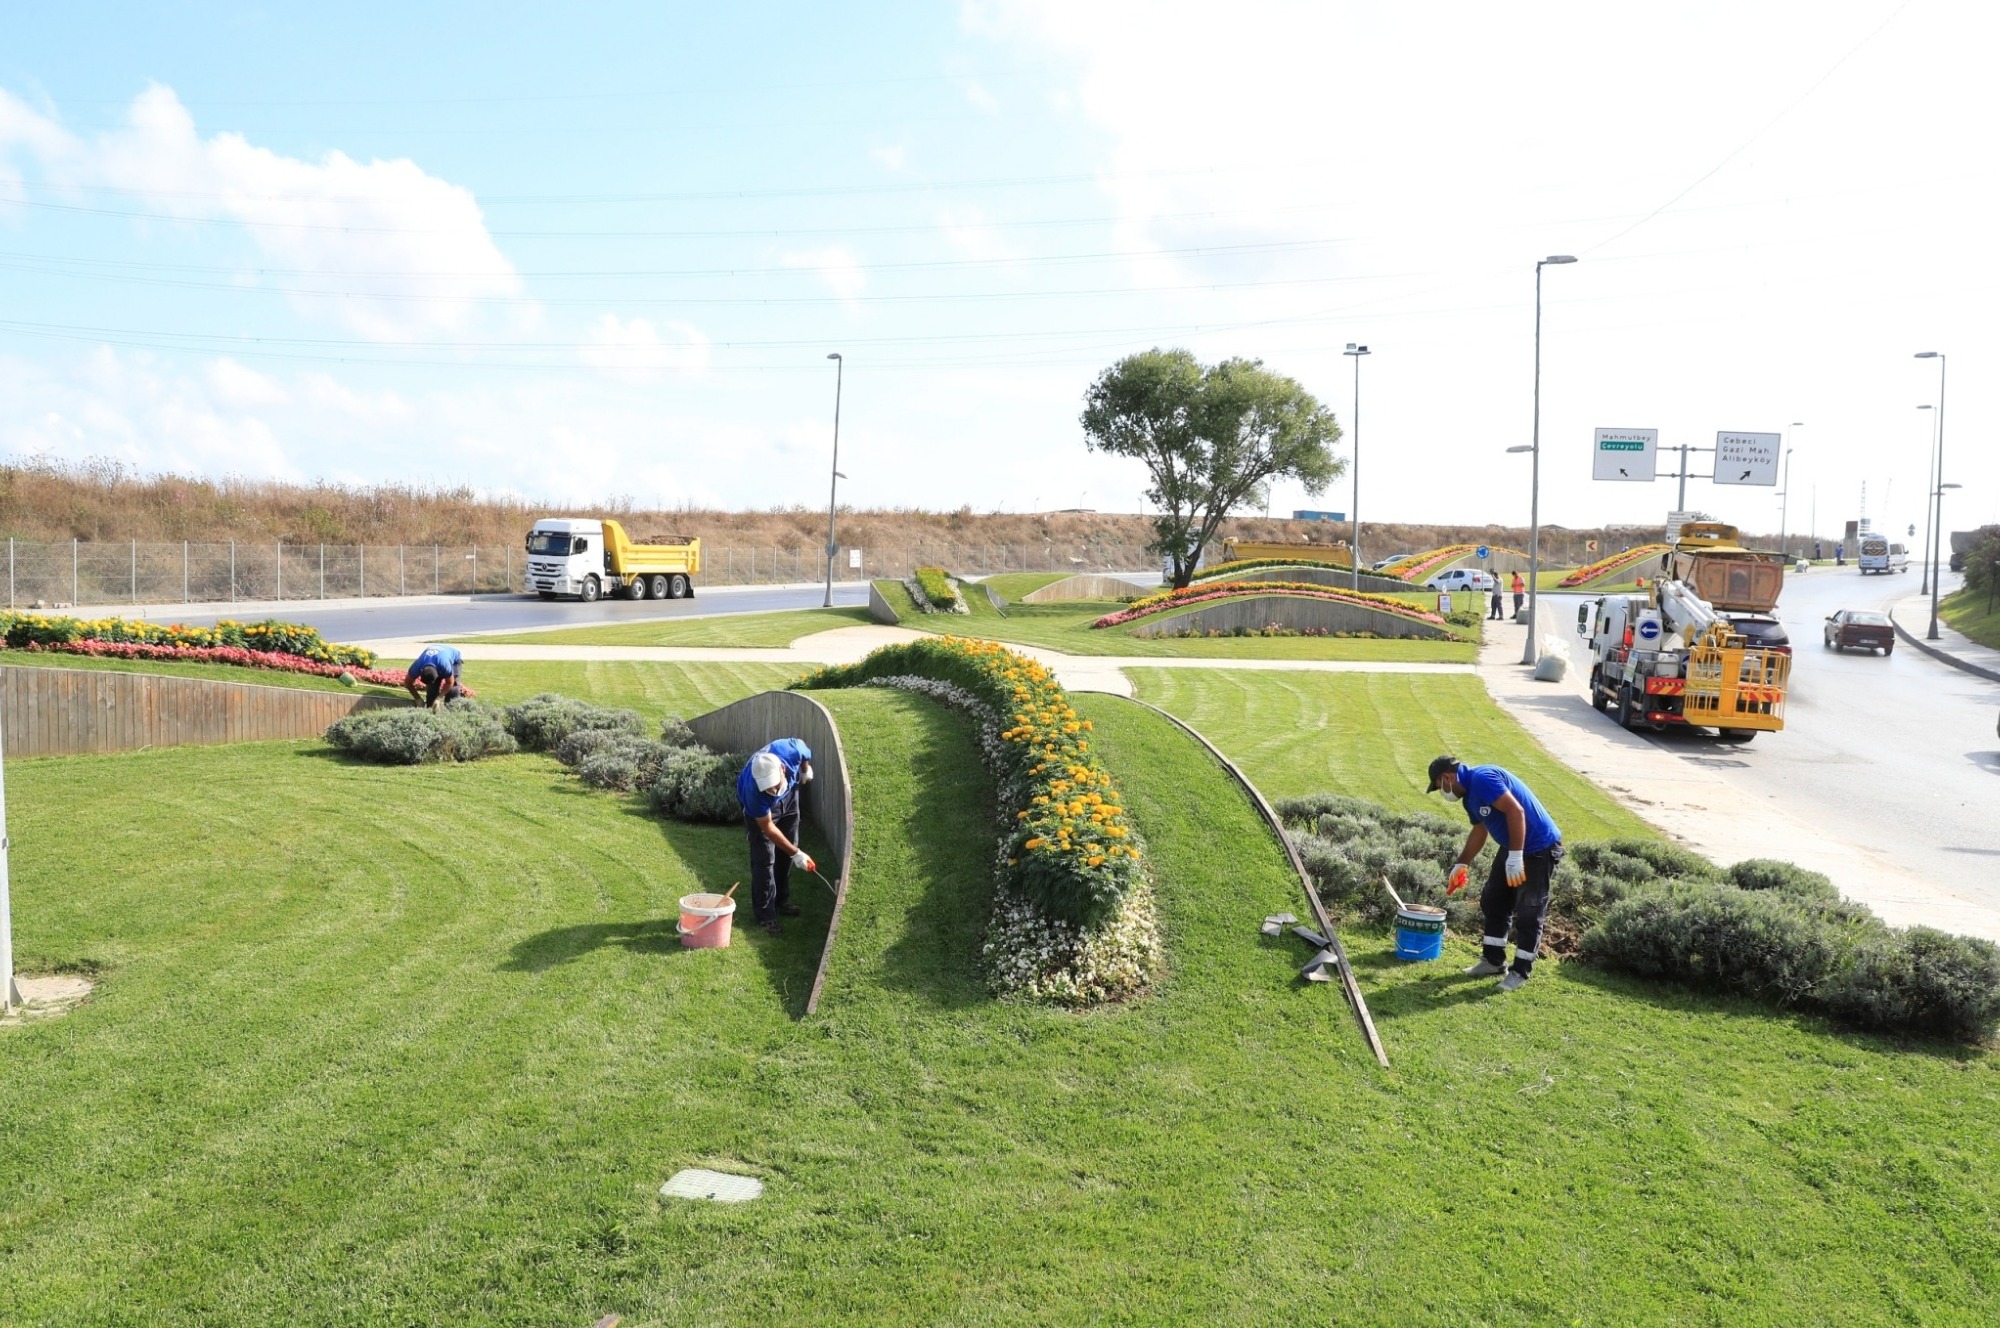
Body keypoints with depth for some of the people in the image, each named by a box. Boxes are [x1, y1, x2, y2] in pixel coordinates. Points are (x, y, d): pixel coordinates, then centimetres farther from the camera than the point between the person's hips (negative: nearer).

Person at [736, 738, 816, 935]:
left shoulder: (792, 750, -40)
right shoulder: (754, 791, -44)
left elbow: (805, 754, -12)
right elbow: (767, 827, -30)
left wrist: (806, 769, 2)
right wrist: (796, 853, -30)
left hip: (789, 795, 4)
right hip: (762, 807, -4)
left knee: (786, 853, 12)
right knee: (764, 859, -8)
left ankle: (782, 900, 28)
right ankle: (765, 914, 2)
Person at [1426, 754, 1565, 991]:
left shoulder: (1482, 779, -22)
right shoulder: (1470, 793, 9)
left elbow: (1516, 811, -30)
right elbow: (1479, 831, 23)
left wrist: (1515, 857, -29)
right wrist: (1462, 865, 30)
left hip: (1539, 849, -10)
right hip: (1513, 848, 10)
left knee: (1528, 913, -1)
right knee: (1493, 902, 14)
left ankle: (1521, 971, 10)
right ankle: (1494, 961, 25)